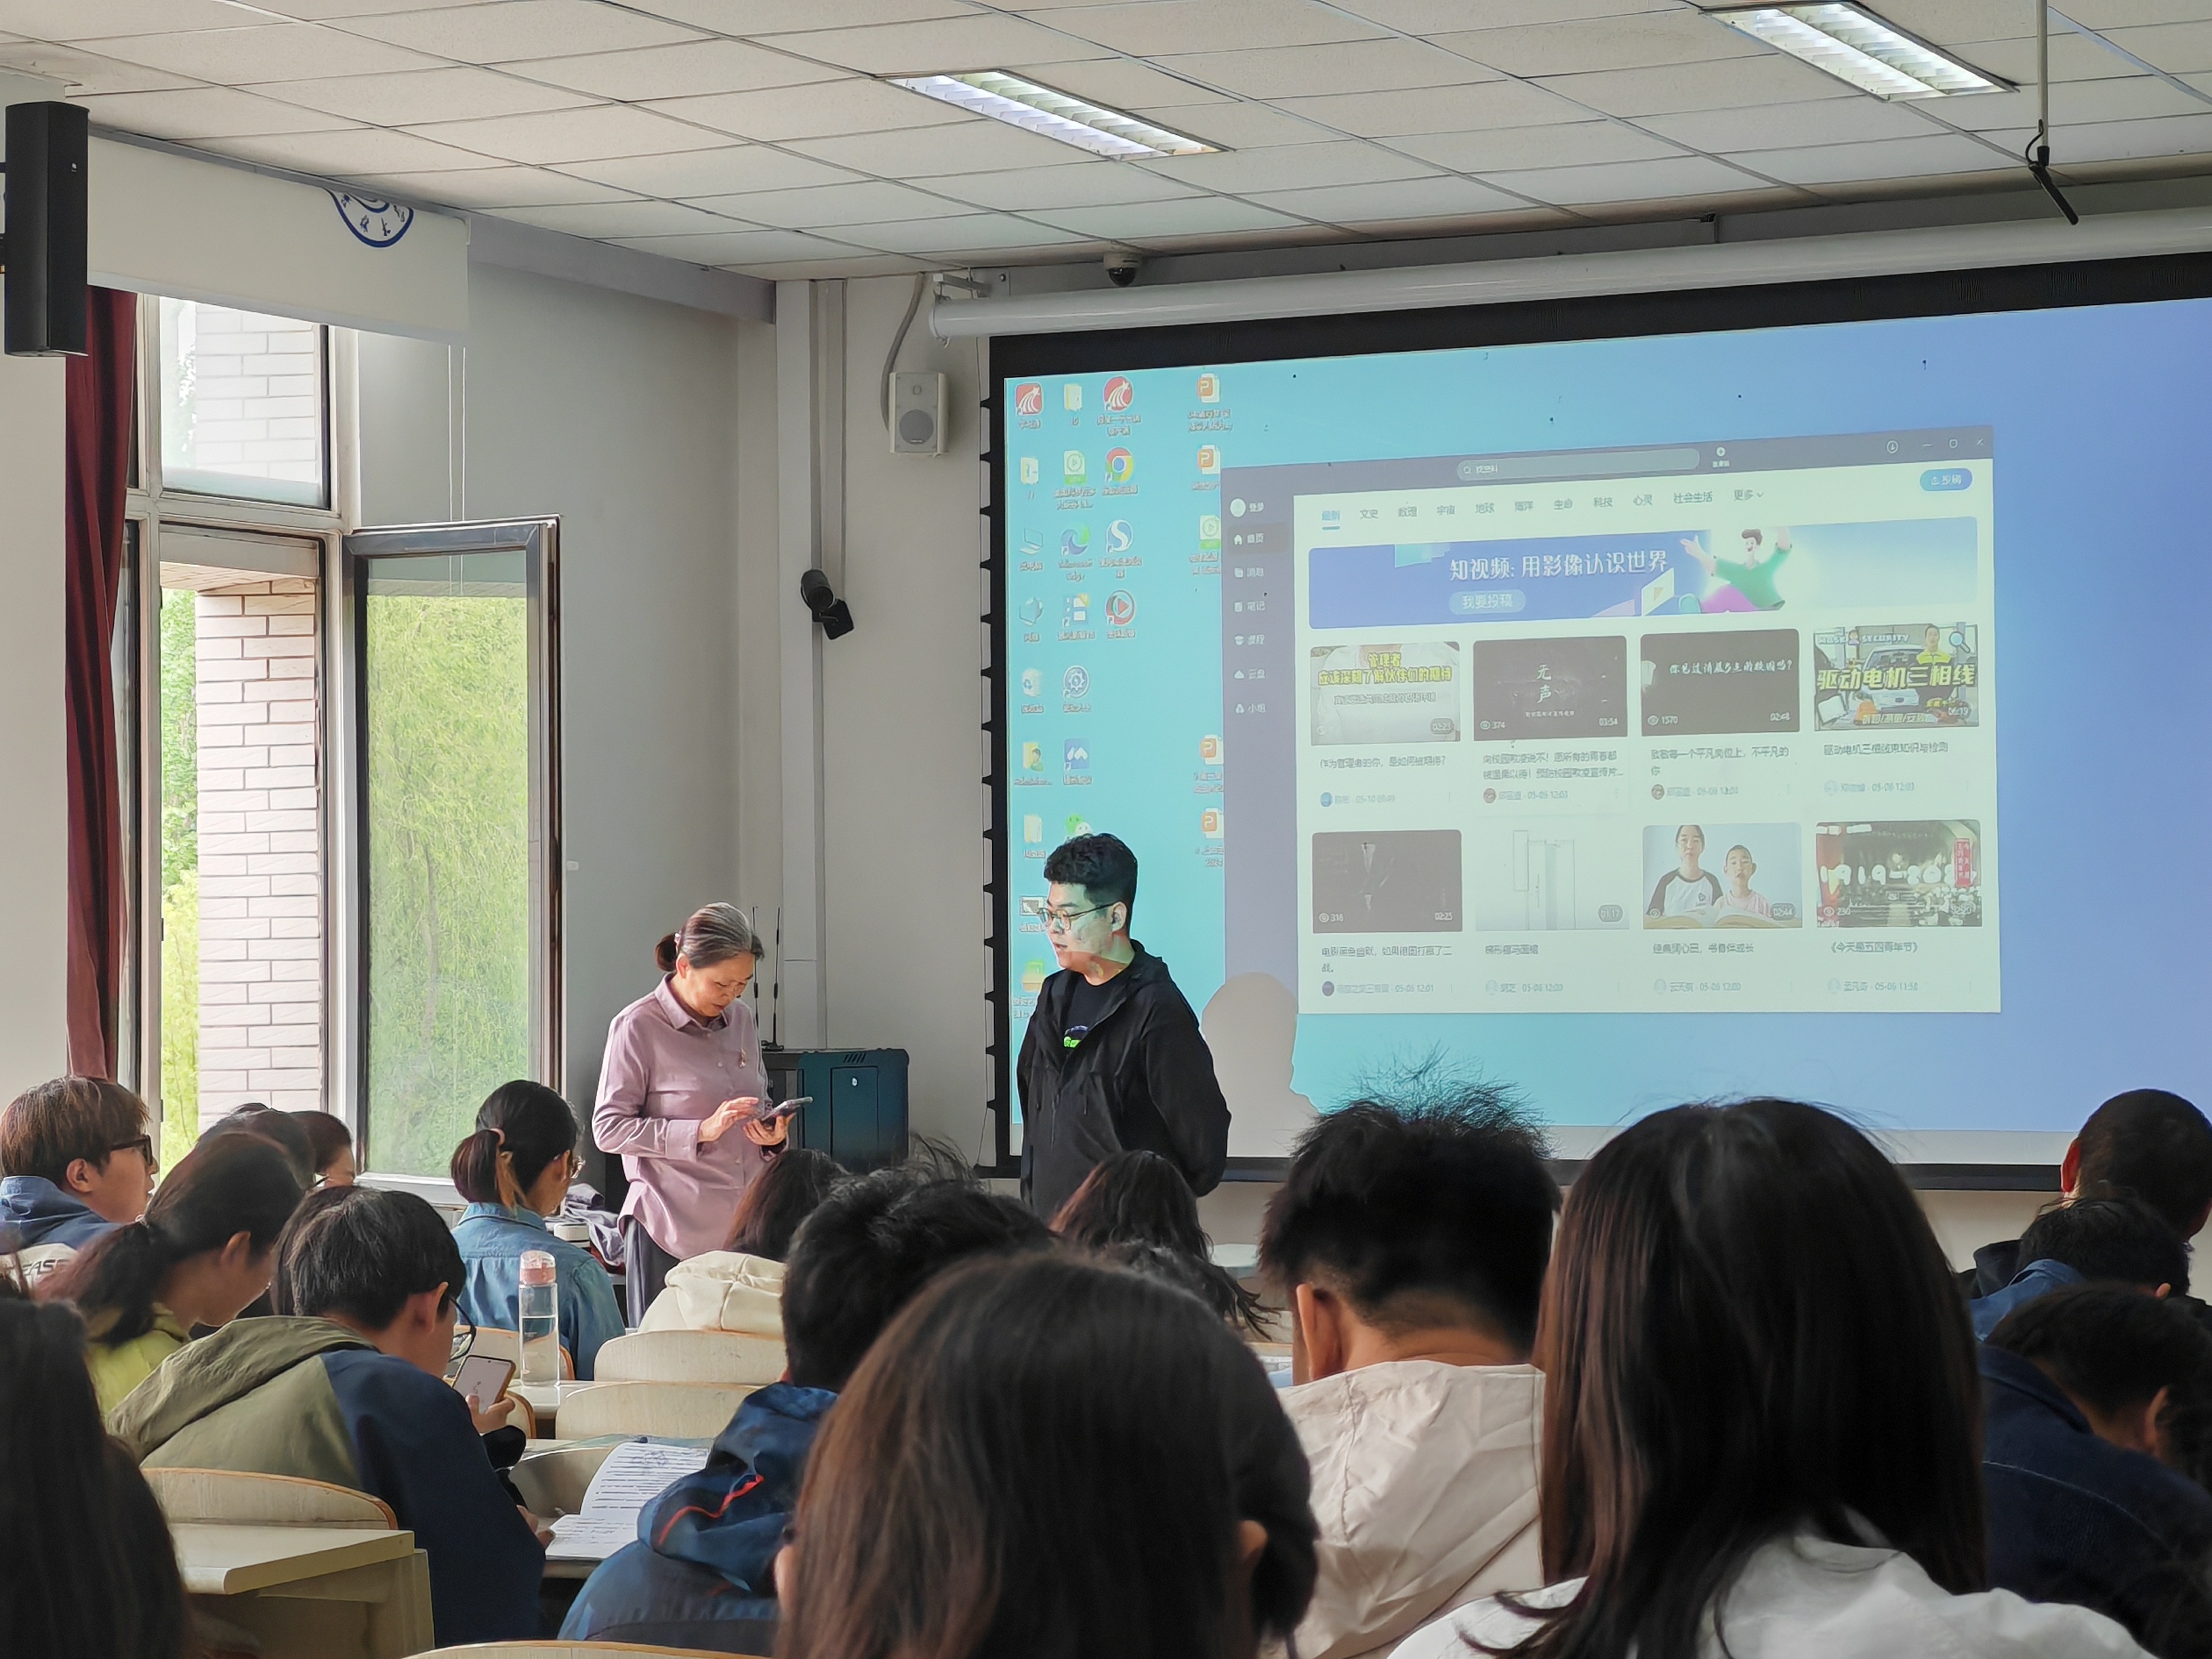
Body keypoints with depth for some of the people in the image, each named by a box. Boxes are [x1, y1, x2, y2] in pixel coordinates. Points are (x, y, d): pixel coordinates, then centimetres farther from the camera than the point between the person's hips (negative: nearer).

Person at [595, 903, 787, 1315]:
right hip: (672, 1231, -5)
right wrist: (702, 1131, -17)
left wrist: (772, 1135, 4)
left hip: (743, 1228, 5)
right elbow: (609, 1129, -10)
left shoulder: (740, 1019, 14)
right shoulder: (639, 1026, -6)